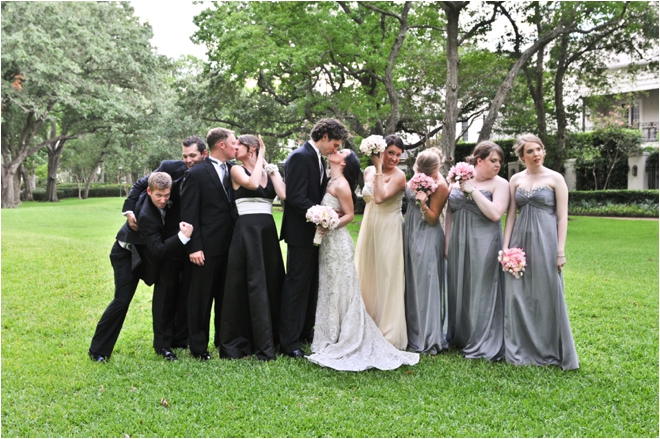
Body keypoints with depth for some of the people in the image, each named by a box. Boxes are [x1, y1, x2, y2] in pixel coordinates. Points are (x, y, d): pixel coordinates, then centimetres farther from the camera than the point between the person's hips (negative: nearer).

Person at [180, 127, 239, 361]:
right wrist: (194, 247, -15)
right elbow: (189, 214, -10)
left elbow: (236, 205, 8)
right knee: (201, 298, 5)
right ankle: (198, 346, 18)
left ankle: (223, 341, 28)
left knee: (226, 296, 15)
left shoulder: (233, 170, 7)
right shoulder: (196, 174, -8)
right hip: (208, 246, -5)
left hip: (230, 245, 6)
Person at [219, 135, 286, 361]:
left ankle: (268, 341, 18)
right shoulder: (237, 170, 4)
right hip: (246, 230, -4)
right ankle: (237, 343, 5)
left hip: (268, 231, 4)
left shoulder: (270, 171, 13)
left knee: (271, 283, 7)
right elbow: (252, 183, -17)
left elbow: (284, 194, -4)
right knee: (251, 285, -4)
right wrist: (260, 158, -5)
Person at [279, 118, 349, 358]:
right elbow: (295, 197, -22)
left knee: (311, 284, 15)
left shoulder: (317, 158, 13)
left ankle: (306, 332, 27)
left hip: (314, 231, 10)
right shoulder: (300, 157, -15)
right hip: (301, 232, -9)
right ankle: (289, 342, 3)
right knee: (297, 284, -5)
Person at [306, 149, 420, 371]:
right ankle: (333, 339, 24)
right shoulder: (330, 182, 11)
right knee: (329, 291, 14)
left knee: (339, 291, -1)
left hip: (337, 242, -9)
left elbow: (349, 214, -13)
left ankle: (346, 343, 9)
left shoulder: (341, 184, -14)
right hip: (327, 243, 9)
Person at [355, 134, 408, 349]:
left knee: (387, 278, -1)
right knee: (367, 275, 13)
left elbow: (380, 197, -25)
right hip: (369, 228, 6)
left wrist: (379, 168, -20)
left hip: (389, 231, -6)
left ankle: (388, 332, 10)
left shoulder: (399, 175, -11)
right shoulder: (369, 171, 7)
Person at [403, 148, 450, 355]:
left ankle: (428, 339, 6)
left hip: (427, 238, -8)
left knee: (425, 285, -4)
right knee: (411, 285, 13)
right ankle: (413, 332, 25)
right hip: (411, 234, 8)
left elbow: (433, 219, -17)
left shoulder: (440, 186, -16)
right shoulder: (418, 175, 6)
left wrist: (423, 204, -31)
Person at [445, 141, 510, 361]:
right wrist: (447, 243, 9)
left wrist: (473, 190, -16)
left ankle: (482, 344, 12)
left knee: (481, 292, 0)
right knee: (458, 289, 13)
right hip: (459, 244, 5)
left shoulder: (500, 184, -3)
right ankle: (459, 337, 29)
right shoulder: (458, 179, 8)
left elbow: (495, 213, -18)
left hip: (483, 246, -4)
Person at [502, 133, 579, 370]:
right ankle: (521, 349, 18)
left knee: (547, 294, 1)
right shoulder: (516, 180, 9)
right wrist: (505, 247, 2)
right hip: (521, 239, 3)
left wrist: (560, 251, -9)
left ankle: (548, 350, 17)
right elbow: (511, 215, 9)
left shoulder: (555, 178, -1)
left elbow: (562, 217, -3)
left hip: (545, 240, -3)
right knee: (518, 295, 5)